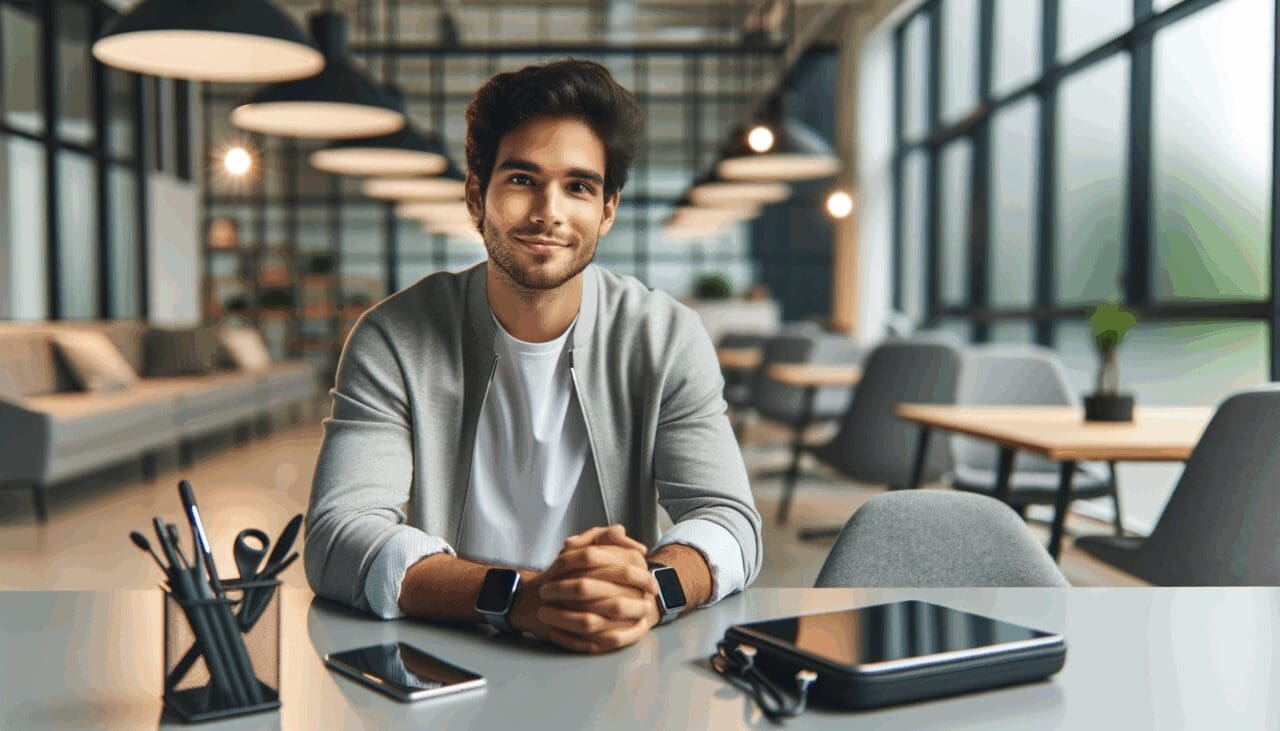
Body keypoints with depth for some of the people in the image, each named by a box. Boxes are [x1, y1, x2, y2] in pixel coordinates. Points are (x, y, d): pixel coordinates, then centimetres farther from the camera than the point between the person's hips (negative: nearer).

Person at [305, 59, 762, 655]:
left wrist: (651, 590, -30)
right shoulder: (392, 341, -5)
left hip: (619, 672, 1)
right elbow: (338, 540, -15)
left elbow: (729, 522, -7)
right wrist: (520, 596, -31)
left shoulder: (666, 337, -1)